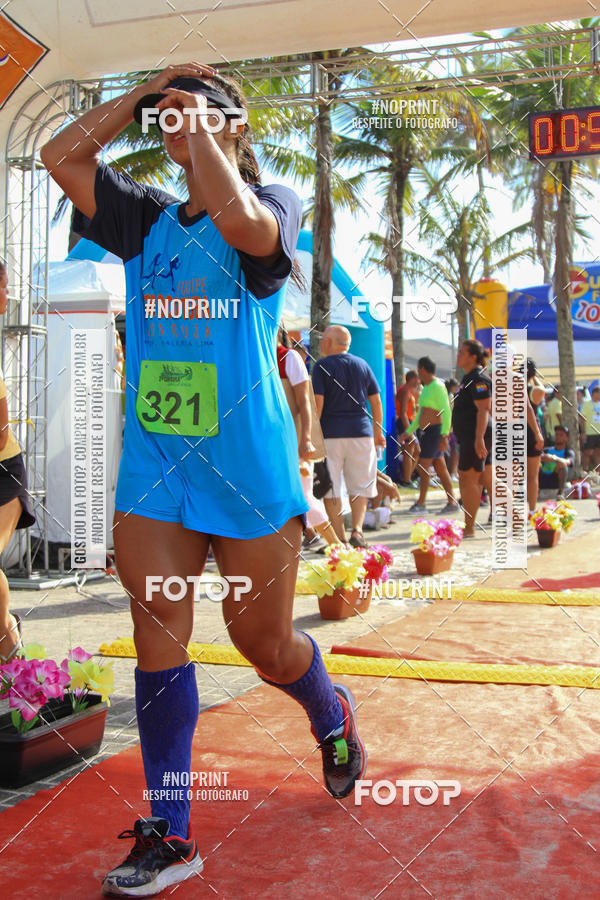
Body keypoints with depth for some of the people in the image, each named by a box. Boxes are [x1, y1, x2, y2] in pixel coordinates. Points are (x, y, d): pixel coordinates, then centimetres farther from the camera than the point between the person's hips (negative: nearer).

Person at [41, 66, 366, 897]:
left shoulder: (272, 204, -1)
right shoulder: (147, 219, 13)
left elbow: (242, 221, -25)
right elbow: (61, 157, 5)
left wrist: (200, 123, -14)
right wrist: (143, 95, 5)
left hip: (245, 467, -4)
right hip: (151, 467, 4)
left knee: (264, 646, 8)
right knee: (158, 641, 0)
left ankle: (332, 716, 42)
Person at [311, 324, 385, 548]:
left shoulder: (322, 366, -2)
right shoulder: (362, 365, 11)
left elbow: (317, 403, -10)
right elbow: (376, 401, 12)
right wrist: (378, 431, 20)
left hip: (330, 433, -3)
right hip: (361, 432, 3)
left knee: (331, 489, 4)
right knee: (359, 486, 11)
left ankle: (340, 539, 3)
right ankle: (357, 530, -6)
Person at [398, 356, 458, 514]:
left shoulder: (438, 386, -12)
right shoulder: (426, 388, 19)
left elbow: (446, 411, -19)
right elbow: (421, 415, 26)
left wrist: (444, 435, -26)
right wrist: (408, 432, 25)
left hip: (435, 431, -9)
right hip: (427, 432, 9)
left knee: (423, 467, -9)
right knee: (440, 469, 8)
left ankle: (421, 504, -5)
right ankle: (452, 502, 9)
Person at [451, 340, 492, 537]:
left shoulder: (478, 379, -13)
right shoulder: (469, 377, 19)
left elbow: (483, 409, -21)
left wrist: (479, 438, -26)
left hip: (475, 437, -11)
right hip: (472, 437, 11)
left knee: (468, 480, -8)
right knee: (487, 480, 11)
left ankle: (469, 528, -4)